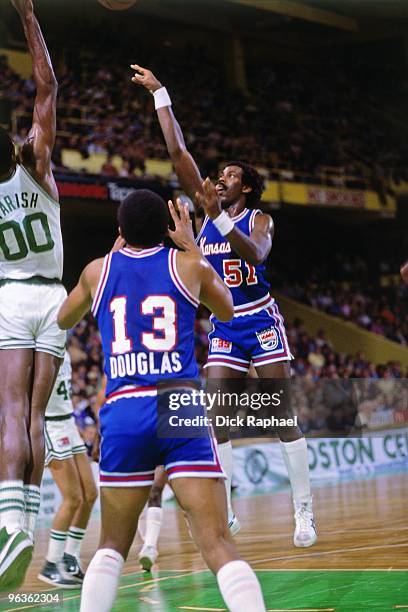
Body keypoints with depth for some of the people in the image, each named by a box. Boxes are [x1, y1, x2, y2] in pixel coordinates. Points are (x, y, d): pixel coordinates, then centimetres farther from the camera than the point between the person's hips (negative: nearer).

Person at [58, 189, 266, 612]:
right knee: (218, 545, -7)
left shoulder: (98, 271, 12)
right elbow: (227, 311, 29)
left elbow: (63, 321, 33)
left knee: (112, 546, 18)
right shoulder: (189, 265, 9)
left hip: (123, 413, 2)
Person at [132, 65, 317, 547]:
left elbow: (256, 254, -26)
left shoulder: (259, 219, -3)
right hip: (223, 327, 4)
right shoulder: (206, 210, 7)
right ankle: (224, 513, 1)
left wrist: (220, 217, -34)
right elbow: (177, 151, 4)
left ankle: (304, 511, 2)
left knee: (283, 415, -3)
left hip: (261, 322, -4)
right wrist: (159, 94, 1)